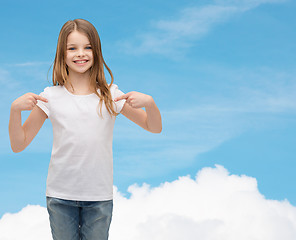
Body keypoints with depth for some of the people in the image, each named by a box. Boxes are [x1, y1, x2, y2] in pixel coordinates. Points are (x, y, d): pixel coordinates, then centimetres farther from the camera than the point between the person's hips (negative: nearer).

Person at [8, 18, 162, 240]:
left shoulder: (109, 95, 0)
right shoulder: (51, 96, -1)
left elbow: (155, 128, 4)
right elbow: (18, 145, 0)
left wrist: (149, 102, -16)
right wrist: (15, 109, -16)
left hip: (100, 196, 0)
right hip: (60, 195, 0)